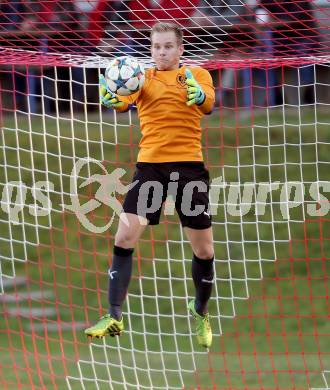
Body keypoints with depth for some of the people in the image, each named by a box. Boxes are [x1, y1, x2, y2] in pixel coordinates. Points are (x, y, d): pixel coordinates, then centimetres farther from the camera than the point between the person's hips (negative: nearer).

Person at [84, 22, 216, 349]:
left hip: (188, 165, -1)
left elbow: (208, 103, -15)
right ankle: (114, 318, -3)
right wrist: (111, 98, -36)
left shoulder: (197, 75, 5)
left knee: (203, 249, 5)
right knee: (124, 239, -10)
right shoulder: (143, 77, 8)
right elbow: (125, 101, -12)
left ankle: (200, 312, 31)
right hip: (150, 164, 1)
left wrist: (198, 94, -39)